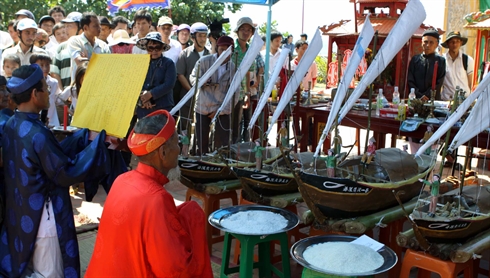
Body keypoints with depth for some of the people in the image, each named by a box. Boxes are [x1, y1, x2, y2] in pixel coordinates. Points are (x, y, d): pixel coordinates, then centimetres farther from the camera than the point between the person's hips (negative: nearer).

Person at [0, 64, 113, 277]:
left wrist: (87, 133, 8)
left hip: (21, 213, 9)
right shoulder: (37, 133, -27)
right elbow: (66, 173, -21)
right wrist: (99, 140, -16)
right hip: (41, 217, -9)